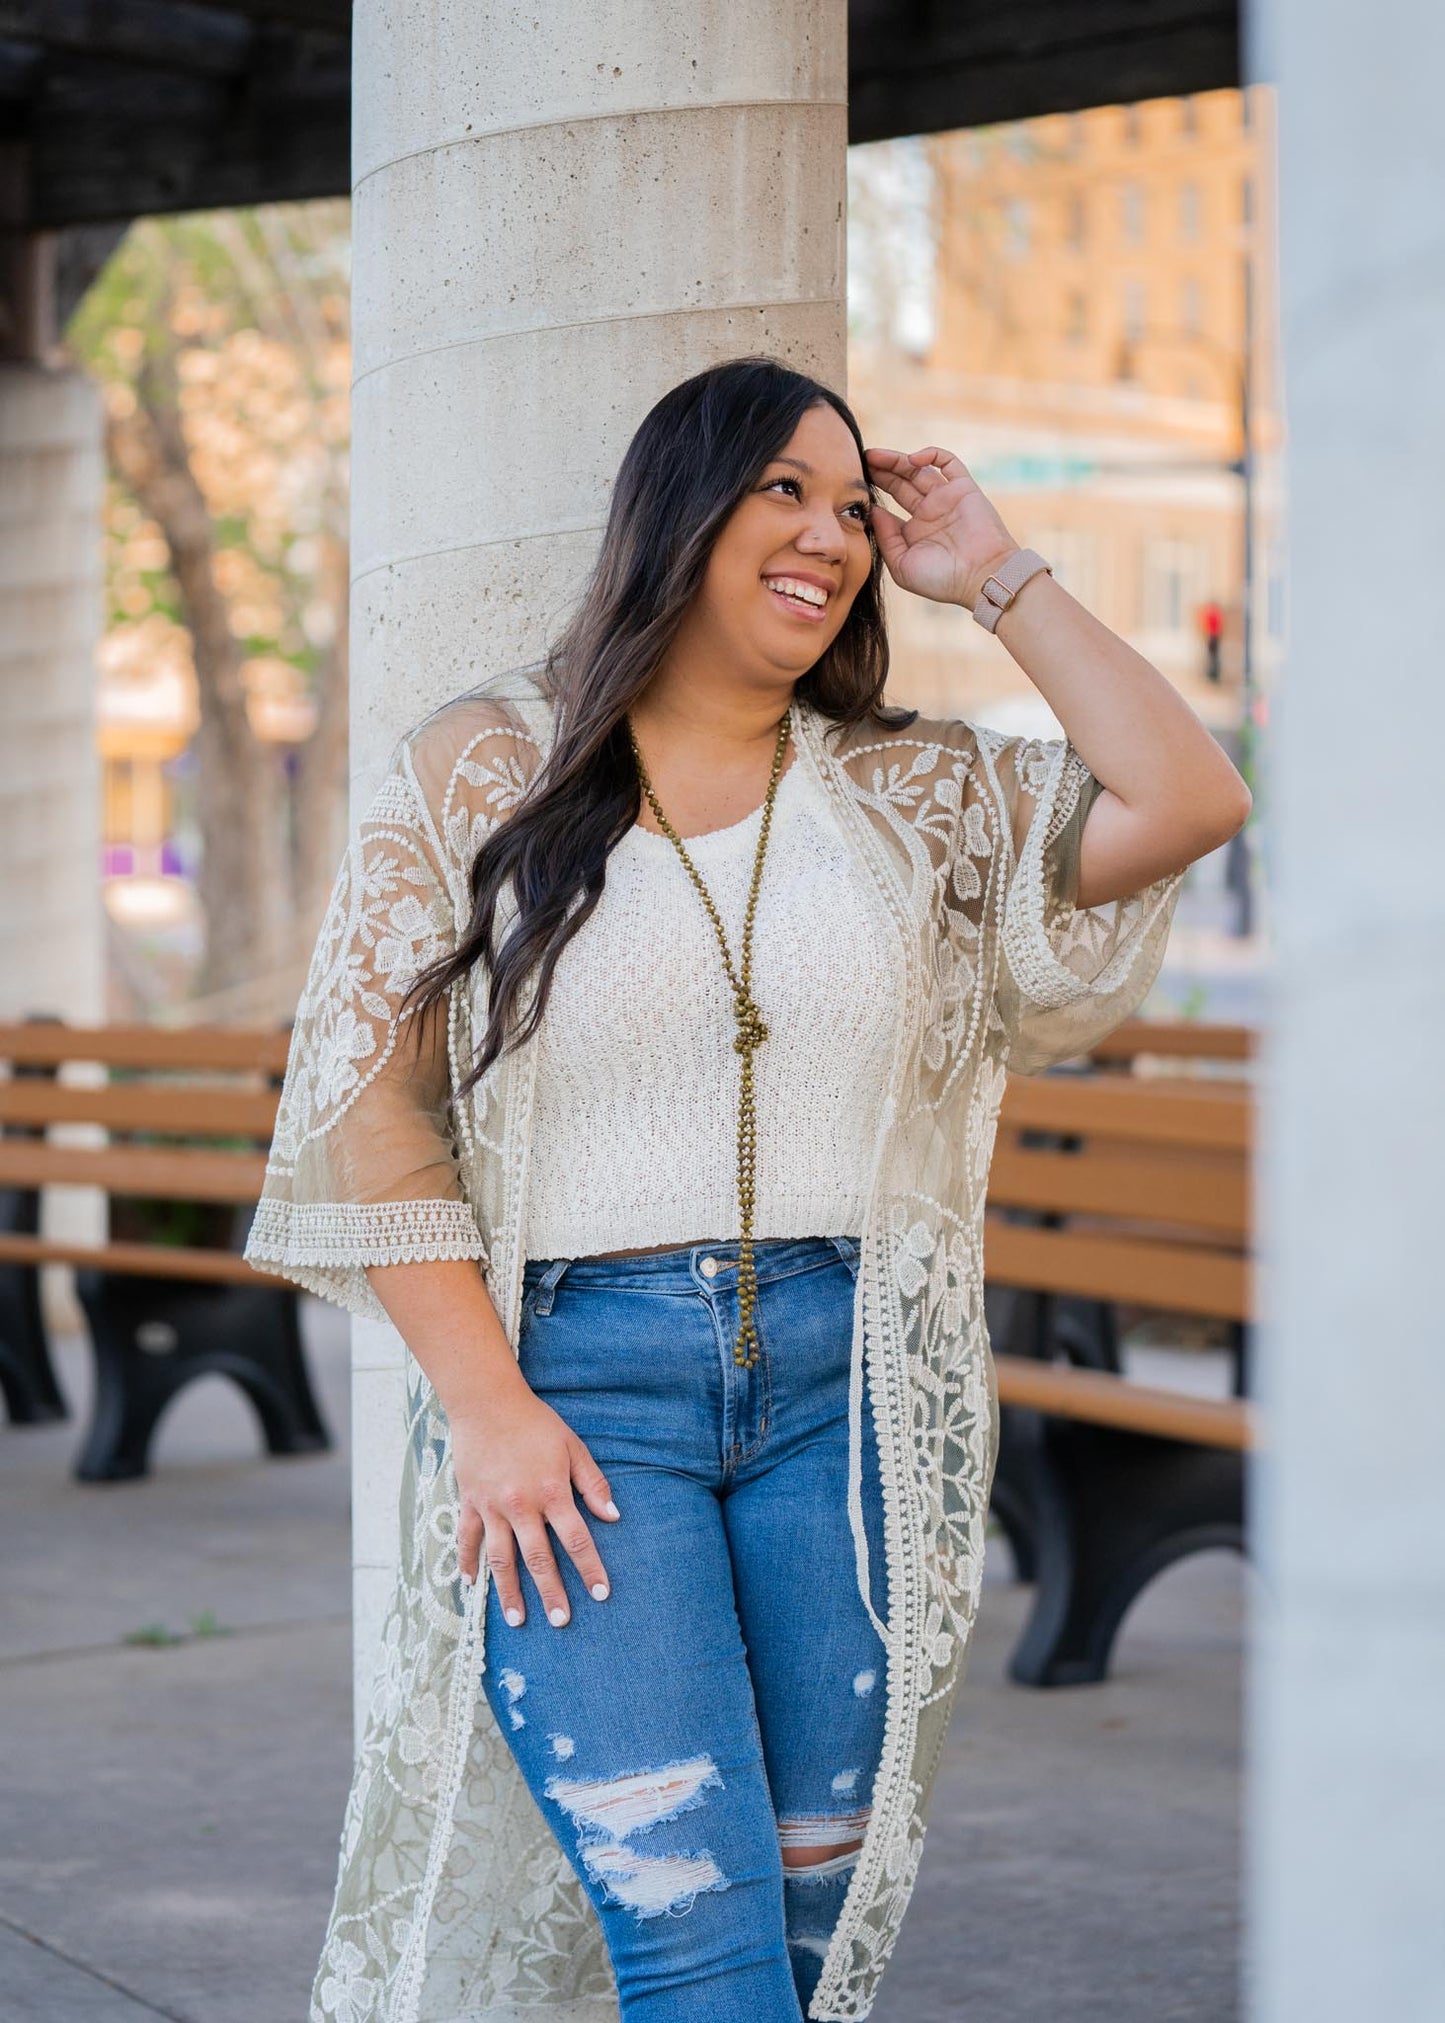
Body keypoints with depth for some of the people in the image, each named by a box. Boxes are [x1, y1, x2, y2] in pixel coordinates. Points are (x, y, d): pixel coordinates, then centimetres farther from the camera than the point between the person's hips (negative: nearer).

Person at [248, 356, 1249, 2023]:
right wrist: (485, 1404, -9)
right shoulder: (482, 774, 4)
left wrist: (995, 577, 4)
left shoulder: (913, 794, 11)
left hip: (849, 1388, 3)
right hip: (576, 1384, -3)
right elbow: (367, 1101, 0)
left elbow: (1185, 804, -1)